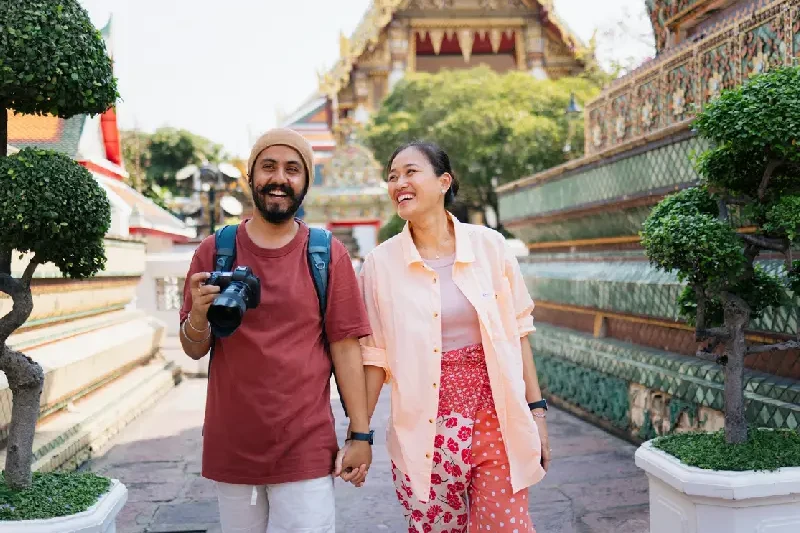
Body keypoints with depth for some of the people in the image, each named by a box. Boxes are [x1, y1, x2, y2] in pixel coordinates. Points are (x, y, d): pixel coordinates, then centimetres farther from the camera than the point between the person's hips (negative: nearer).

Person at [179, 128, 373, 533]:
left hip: (307, 450, -2)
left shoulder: (328, 255, -2)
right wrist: (199, 317, -17)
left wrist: (360, 435, -6)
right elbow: (194, 350, 5)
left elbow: (344, 347, -2)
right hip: (230, 448, 2)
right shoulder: (214, 251, 1)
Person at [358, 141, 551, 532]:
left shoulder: (489, 245, -2)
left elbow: (517, 332, 4)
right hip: (424, 428, 0)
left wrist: (536, 411, 3)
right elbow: (375, 354, 1)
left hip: (497, 420, 0)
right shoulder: (381, 263, -3)